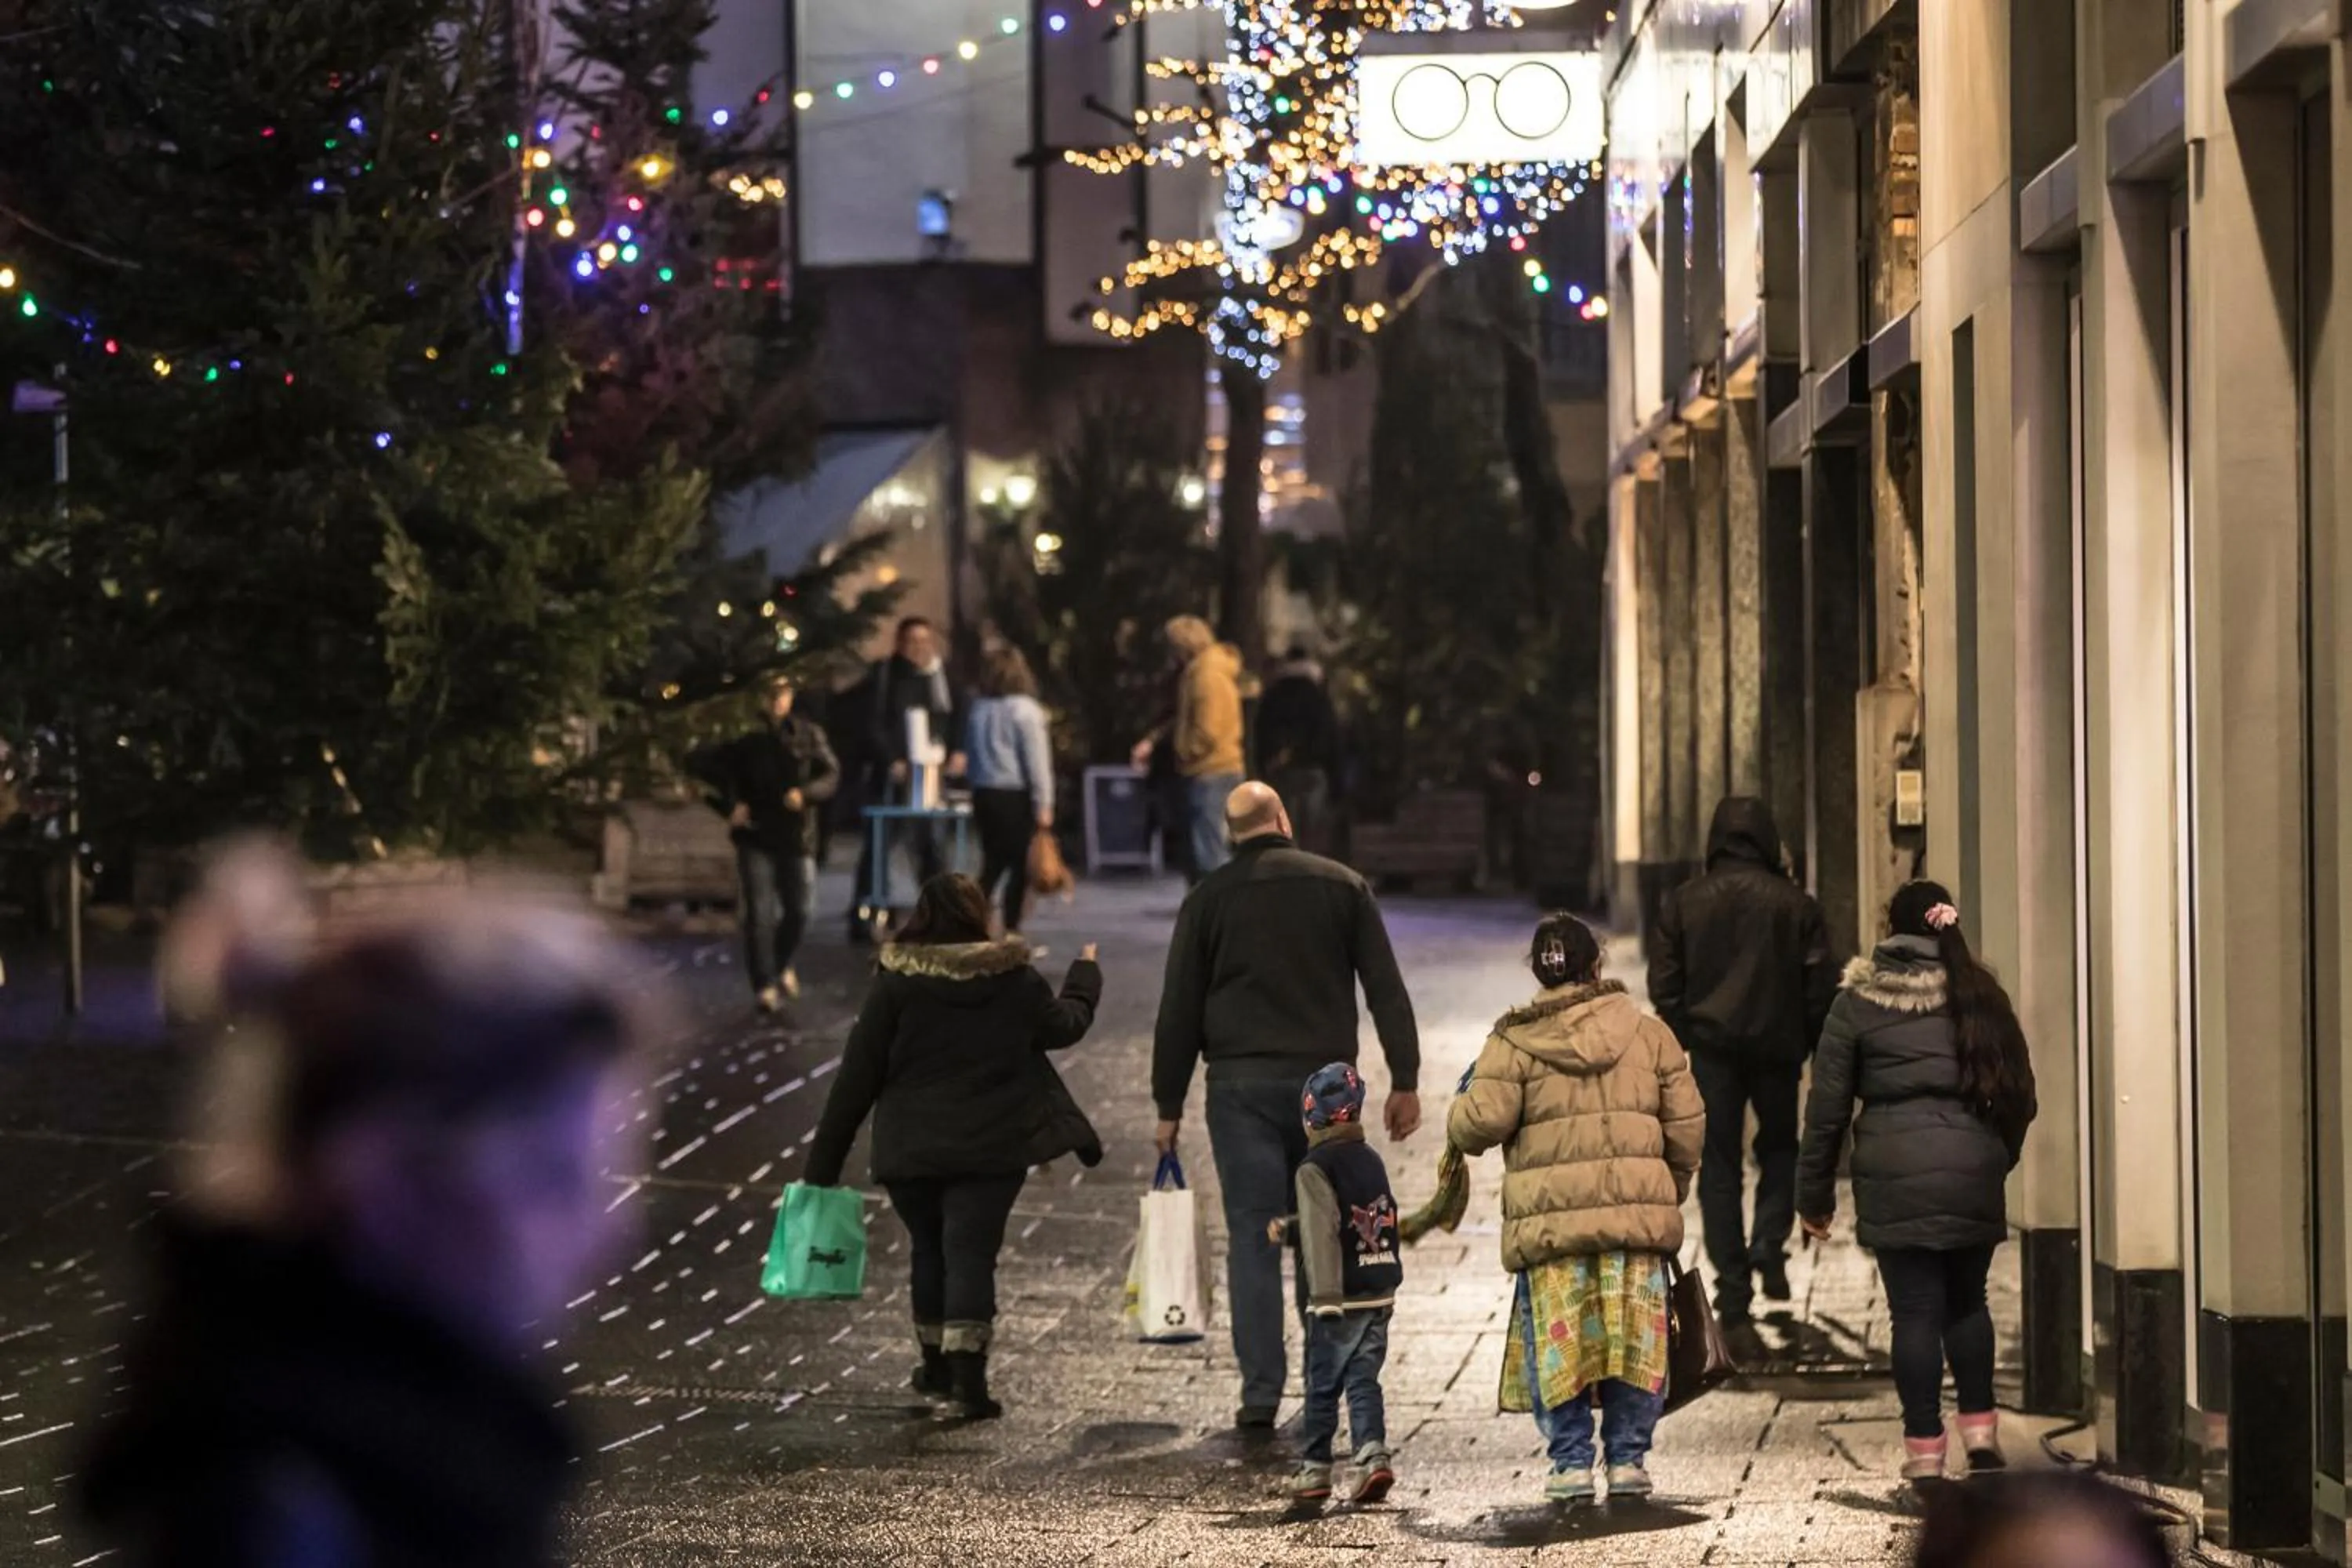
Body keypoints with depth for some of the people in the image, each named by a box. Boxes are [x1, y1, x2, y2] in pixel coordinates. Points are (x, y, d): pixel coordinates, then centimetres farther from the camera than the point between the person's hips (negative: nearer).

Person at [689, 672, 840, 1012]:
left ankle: (783, 964, 31)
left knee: (800, 911, 1)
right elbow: (700, 764, 1)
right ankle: (765, 986, -2)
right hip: (756, 835, -1)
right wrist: (730, 804, -8)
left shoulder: (809, 735, 2)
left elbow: (831, 775, -4)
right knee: (759, 914, -7)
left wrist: (805, 793, -25)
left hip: (797, 835, 1)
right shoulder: (747, 740, 0)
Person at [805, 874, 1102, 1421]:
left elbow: (857, 1078, -6)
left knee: (929, 1250, 18)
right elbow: (1066, 1025, 18)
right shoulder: (1017, 981, -2)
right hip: (992, 1149, 0)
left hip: (911, 1148, 0)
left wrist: (825, 1161, -1)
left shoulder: (895, 986, -6)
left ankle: (937, 1367, 33)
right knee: (971, 1253, -1)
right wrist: (1086, 974, 39)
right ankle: (967, 1382, -12)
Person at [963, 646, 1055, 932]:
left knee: (992, 866, 13)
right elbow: (1037, 761, -12)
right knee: (1021, 868, 1)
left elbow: (972, 755, 10)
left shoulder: (978, 710, 8)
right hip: (1016, 797, -6)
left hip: (984, 794, 6)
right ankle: (1010, 932, -2)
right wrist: (1043, 805, -11)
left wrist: (977, 801, 13)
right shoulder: (1025, 710, -10)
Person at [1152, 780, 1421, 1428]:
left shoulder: (1209, 898, 5)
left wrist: (1169, 1105, 8)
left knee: (1252, 1236, -1)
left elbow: (1179, 1010, 4)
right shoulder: (1342, 886, 7)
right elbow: (1387, 990, 3)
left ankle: (1261, 1393, -6)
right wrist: (1405, 1081, 5)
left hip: (1241, 1083, -1)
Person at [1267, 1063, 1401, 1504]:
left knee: (1323, 1384, 6)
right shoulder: (1371, 1159, 12)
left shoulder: (1316, 1168, -12)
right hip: (1380, 1294, 6)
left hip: (1340, 1300, -6)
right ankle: (1374, 1455, -9)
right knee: (1364, 1380, 8)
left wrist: (1326, 1295, -20)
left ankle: (1315, 1469, 12)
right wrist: (1288, 1231, 34)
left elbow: (1322, 1233, -19)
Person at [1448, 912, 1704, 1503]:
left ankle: (1572, 1462, 5)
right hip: (1636, 1211, 2)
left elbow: (1484, 1121, -7)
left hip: (1550, 1220, -2)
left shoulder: (1513, 1043, 0)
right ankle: (1628, 1459, 9)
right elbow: (1687, 1122, 9)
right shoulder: (1649, 1033, 8)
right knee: (1633, 1339, 8)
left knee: (1557, 1344, 6)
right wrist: (1673, 1188, 24)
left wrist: (1458, 1123, 16)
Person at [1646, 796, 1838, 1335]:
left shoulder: (1683, 903, 0)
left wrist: (1685, 1040, 11)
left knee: (1720, 1168, 4)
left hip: (1712, 1048, 0)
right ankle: (1769, 1244, -3)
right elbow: (1820, 987, -2)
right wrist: (1816, 1048, 9)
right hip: (1776, 1047, 0)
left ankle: (1734, 1304, -1)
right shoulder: (1796, 905, -3)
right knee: (1779, 1148, 22)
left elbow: (1664, 986, 0)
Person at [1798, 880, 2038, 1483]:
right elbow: (2018, 1092, 9)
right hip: (1973, 1177, 2)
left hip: (1893, 1178, -2)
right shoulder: (1979, 997, 6)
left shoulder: (1858, 1003, 1)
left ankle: (1925, 1450, 1)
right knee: (1967, 1301, 18)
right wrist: (2000, 1158, 21)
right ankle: (1980, 1431, 13)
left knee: (1915, 1311, 1)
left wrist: (1814, 1192, 7)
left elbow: (1827, 1105, 1)